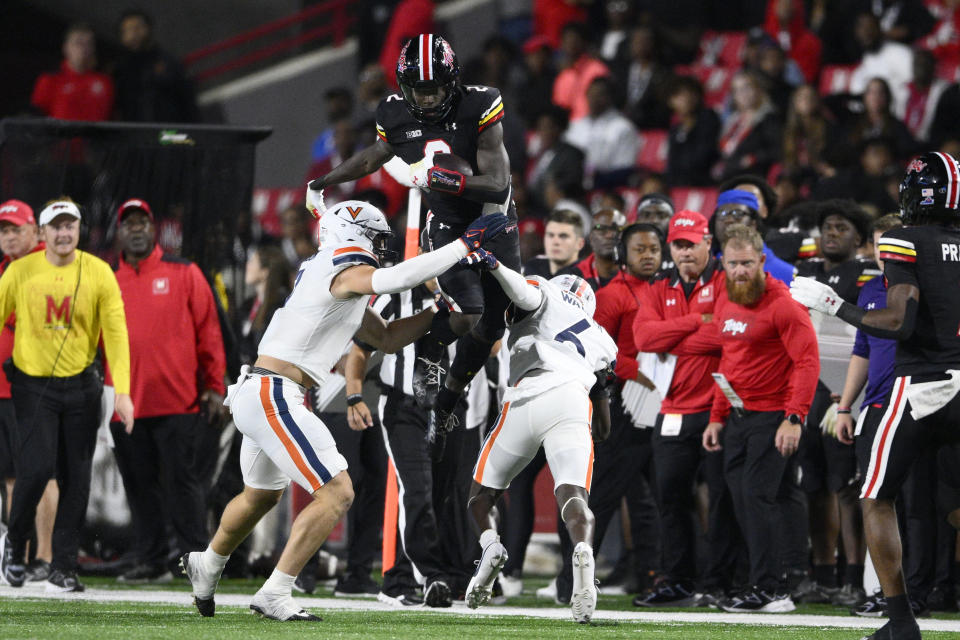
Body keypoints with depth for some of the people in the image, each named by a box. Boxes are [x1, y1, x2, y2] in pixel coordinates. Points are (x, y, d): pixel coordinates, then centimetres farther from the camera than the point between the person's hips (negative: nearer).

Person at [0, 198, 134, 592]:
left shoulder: (98, 273, -2)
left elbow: (116, 332, -4)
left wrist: (122, 391, -14)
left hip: (81, 386, 1)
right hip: (33, 385, -1)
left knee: (76, 479, 1)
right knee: (36, 467, -15)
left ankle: (63, 569, 10)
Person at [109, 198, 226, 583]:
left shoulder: (183, 274, 4)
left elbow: (208, 332, 3)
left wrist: (214, 387, -3)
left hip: (177, 402, -3)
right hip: (126, 403, 3)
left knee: (180, 479, -5)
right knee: (140, 484, 6)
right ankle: (151, 562, 12)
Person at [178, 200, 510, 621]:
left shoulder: (338, 289, 19)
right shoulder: (347, 274, -11)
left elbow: (387, 338, 24)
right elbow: (401, 277, -29)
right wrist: (467, 243, -24)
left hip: (256, 396, 10)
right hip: (273, 397, -10)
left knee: (262, 494, 32)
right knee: (336, 493, -11)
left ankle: (206, 566, 54)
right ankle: (274, 597, -12)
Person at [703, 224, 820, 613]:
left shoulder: (782, 304, -13)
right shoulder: (725, 302, 12)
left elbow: (807, 362, -17)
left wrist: (794, 418, -23)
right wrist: (717, 417, 19)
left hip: (772, 416, -8)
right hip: (737, 416, 8)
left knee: (757, 496, -13)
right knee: (741, 499, 7)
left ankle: (766, 589, -9)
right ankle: (767, 588, 12)